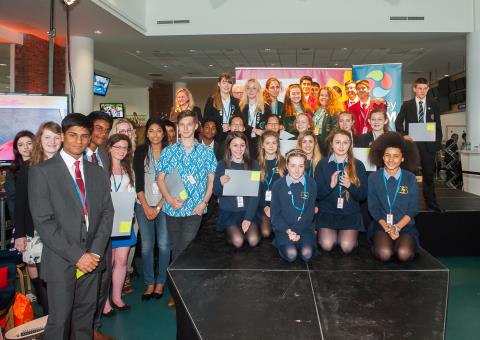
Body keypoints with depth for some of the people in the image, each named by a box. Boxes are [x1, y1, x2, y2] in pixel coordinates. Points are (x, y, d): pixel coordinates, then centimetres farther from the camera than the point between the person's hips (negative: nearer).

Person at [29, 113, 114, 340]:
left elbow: (107, 213, 7)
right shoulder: (41, 172, -5)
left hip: (93, 259, 4)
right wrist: (76, 255, -15)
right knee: (59, 321, 6)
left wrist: (95, 252, -7)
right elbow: (43, 221, -12)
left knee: (86, 317, 14)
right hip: (61, 261, -4)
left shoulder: (98, 173, 10)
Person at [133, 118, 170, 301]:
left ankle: (160, 282, 13)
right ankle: (149, 283, 14)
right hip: (143, 205, 1)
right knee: (147, 245, 2)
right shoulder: (141, 152, 4)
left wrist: (158, 207, -7)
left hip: (164, 205, -1)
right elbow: (138, 182, 0)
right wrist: (146, 207, -6)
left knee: (164, 244, -2)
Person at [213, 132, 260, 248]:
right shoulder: (222, 165, -1)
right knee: (238, 241, -21)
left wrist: (248, 217, -12)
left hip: (248, 211, 1)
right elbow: (216, 193, 3)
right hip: (228, 212, 0)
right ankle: (231, 231, 12)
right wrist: (221, 183, -20)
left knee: (253, 240, -20)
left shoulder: (253, 164, -1)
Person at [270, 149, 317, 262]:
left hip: (304, 227, 1)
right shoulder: (278, 185, -3)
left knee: (307, 254, -23)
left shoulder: (311, 184, -1)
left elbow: (310, 212, -2)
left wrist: (296, 232, -13)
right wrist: (288, 231, -14)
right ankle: (282, 243, 8)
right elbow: (275, 214, 0)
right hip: (283, 228, -1)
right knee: (291, 255, -24)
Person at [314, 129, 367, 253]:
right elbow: (316, 194, -1)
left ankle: (342, 235, 13)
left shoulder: (358, 165, 4)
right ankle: (332, 234, 12)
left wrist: (350, 186, -18)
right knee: (327, 245, -20)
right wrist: (330, 185, -20)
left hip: (351, 213, 0)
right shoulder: (322, 164, 3)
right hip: (327, 212, 0)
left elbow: (363, 195, 1)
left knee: (347, 246, -20)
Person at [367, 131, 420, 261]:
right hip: (381, 225, 0)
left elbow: (413, 209, 2)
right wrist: (386, 226, -15)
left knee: (404, 254, -26)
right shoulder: (374, 178, 2)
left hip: (405, 225, 1)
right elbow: (373, 208, 1)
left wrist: (397, 227, -13)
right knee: (384, 253, -27)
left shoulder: (410, 179, 2)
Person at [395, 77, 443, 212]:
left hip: (428, 144, 1)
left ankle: (431, 202, 15)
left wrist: (438, 143, 1)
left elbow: (438, 125, 8)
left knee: (429, 173, 6)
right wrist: (403, 135, -11)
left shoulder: (434, 105, 9)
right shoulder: (407, 105, 5)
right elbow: (398, 121, 5)